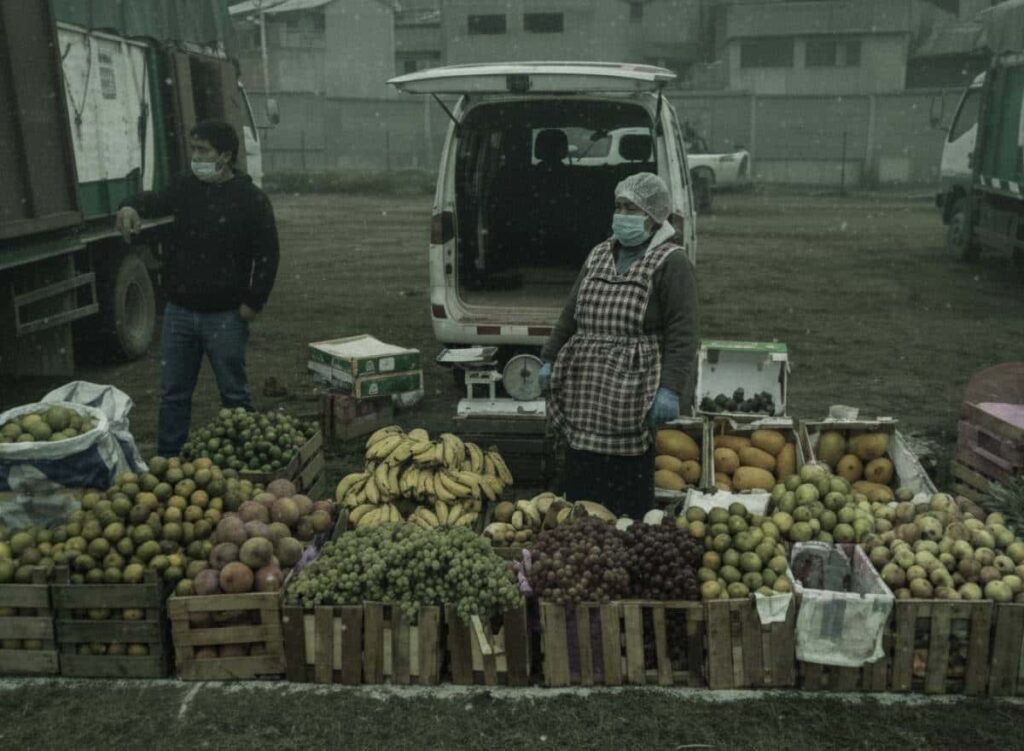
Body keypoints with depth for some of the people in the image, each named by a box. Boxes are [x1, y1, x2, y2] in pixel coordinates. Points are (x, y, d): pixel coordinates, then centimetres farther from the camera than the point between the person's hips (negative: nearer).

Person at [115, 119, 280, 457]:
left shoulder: (251, 199, -7)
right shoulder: (185, 187, 9)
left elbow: (267, 255, -8)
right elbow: (157, 201, -4)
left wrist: (253, 302, -11)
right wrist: (132, 207, -27)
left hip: (225, 316, -5)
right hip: (179, 311, 5)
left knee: (234, 394, 7)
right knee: (173, 393, 11)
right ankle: (168, 460, 22)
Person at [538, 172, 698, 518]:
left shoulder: (671, 263, -5)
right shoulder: (599, 255, 16)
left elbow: (682, 333, -12)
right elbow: (570, 315, 21)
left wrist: (670, 389, -19)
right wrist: (549, 359, 18)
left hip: (632, 394, -6)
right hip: (583, 392, 6)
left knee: (629, 491, -2)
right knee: (580, 483, 11)